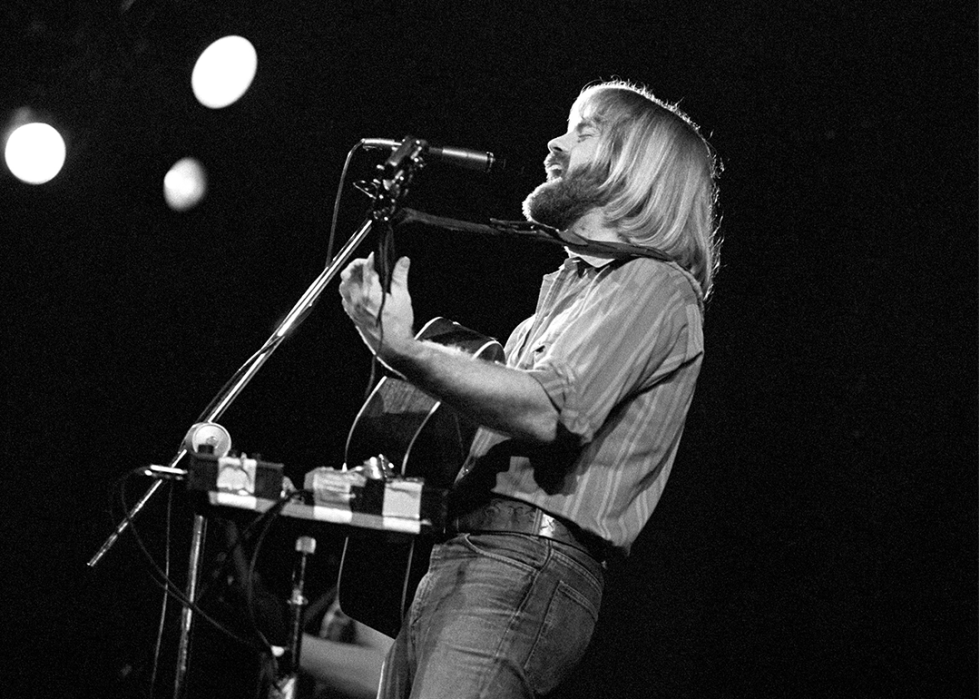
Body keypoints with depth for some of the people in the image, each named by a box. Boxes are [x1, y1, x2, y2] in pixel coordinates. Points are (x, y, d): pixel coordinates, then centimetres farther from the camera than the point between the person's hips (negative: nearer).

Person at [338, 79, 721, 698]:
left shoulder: (654, 285, -2)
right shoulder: (568, 285, 27)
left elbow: (547, 413, -18)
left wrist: (407, 354, -26)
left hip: (526, 562, -9)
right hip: (453, 563, 9)